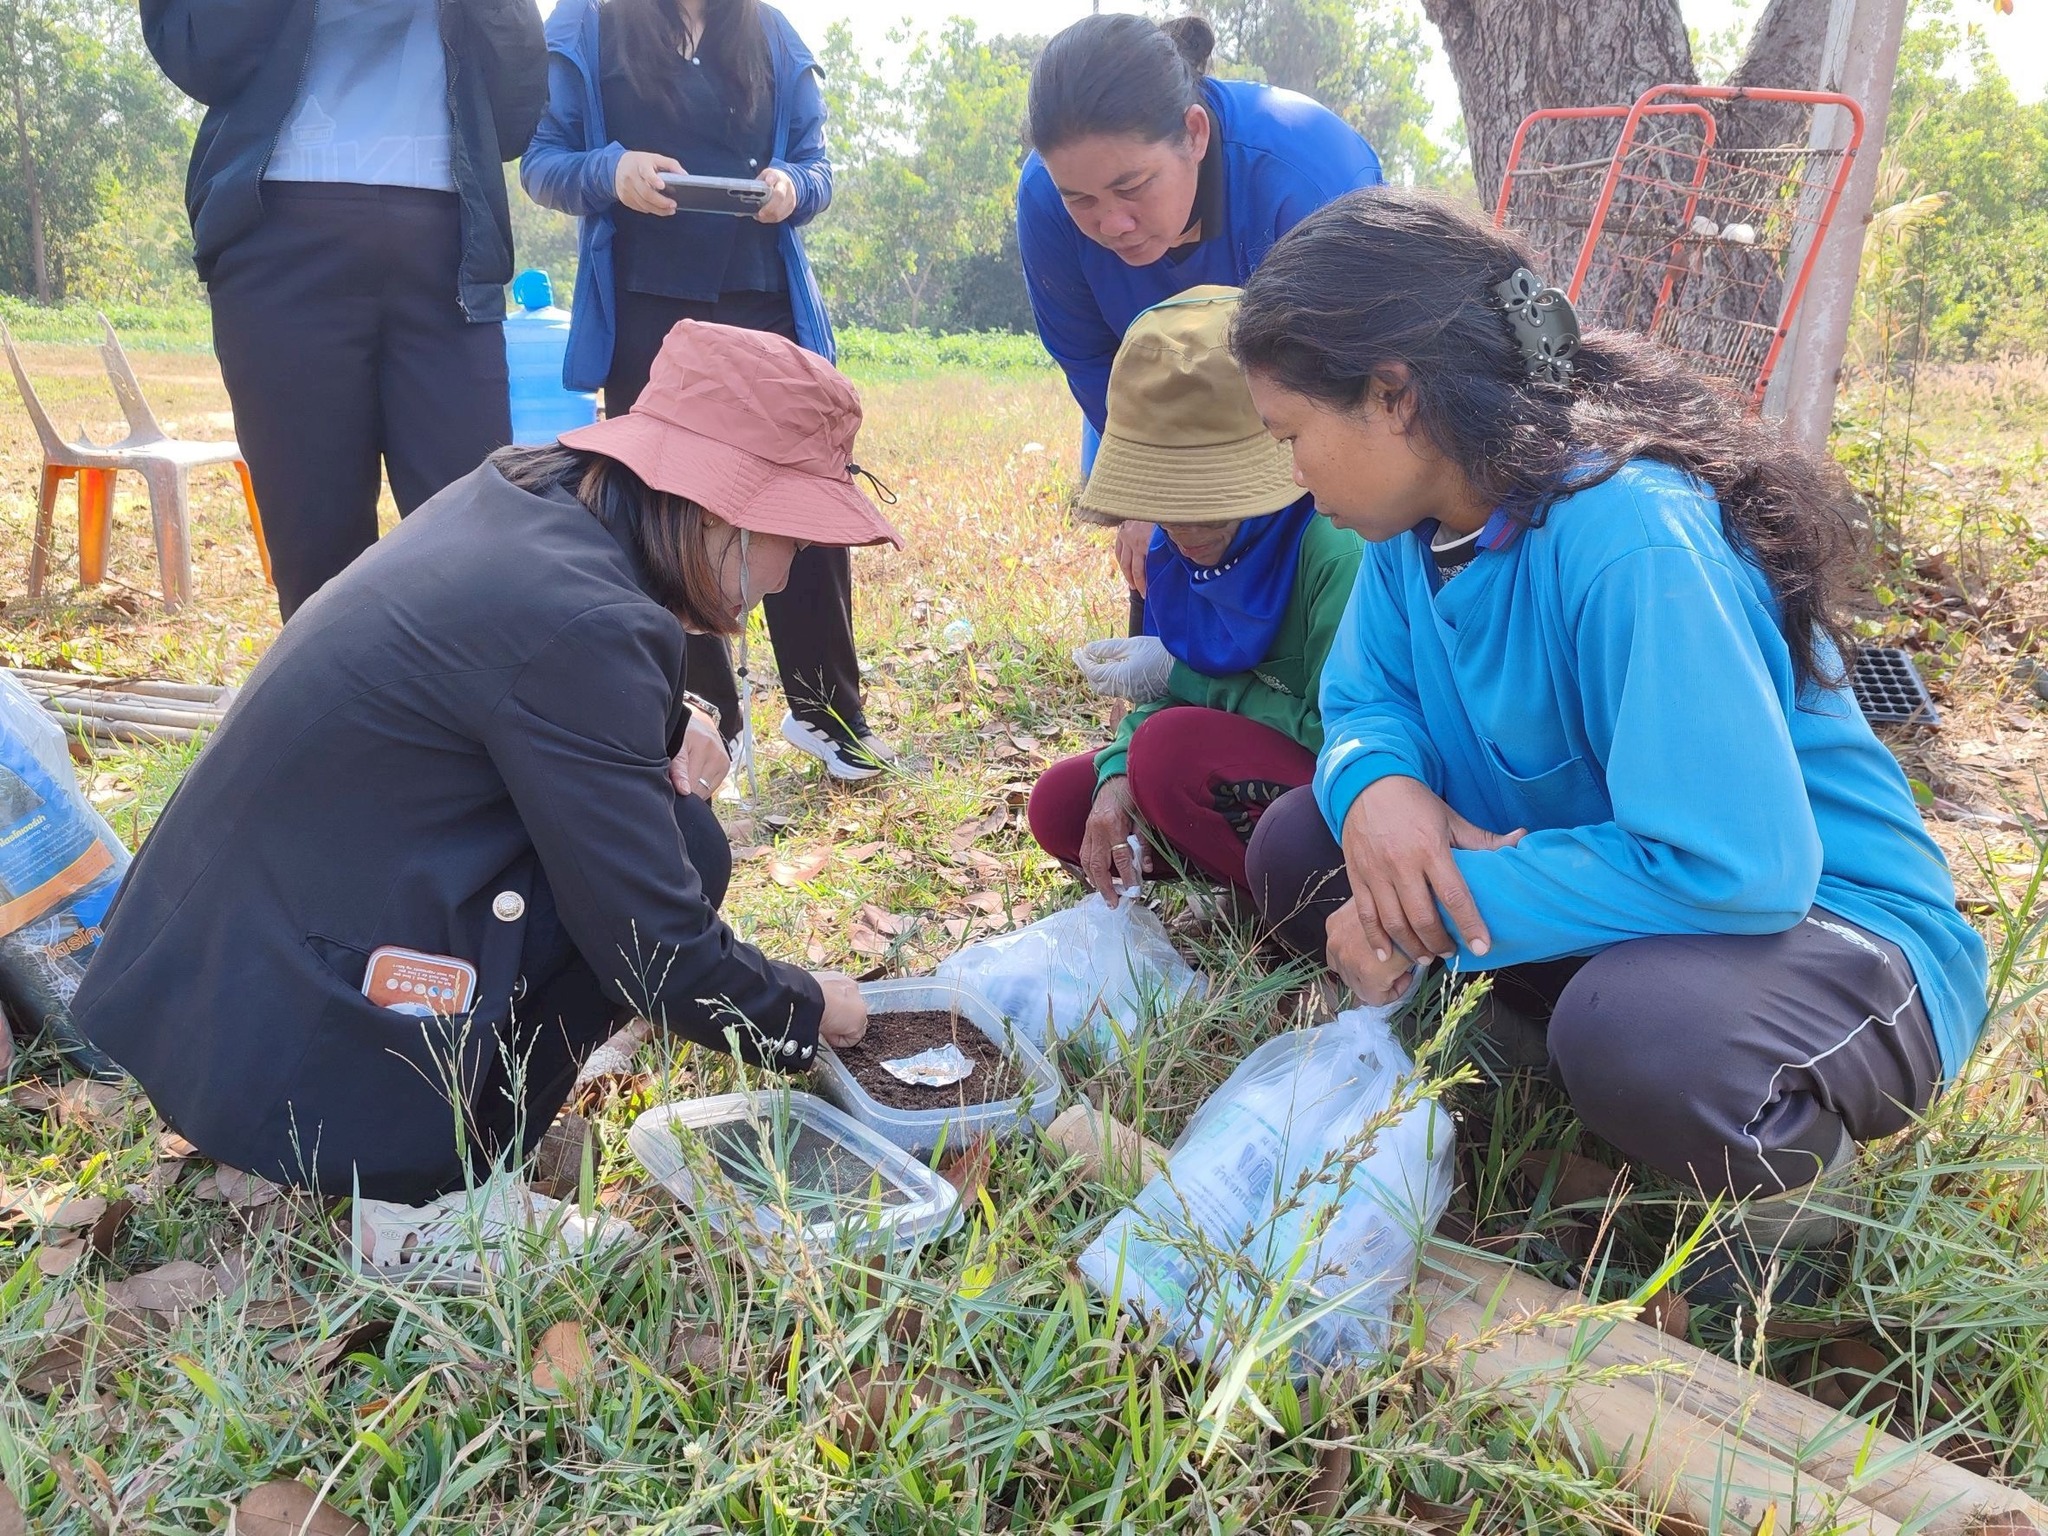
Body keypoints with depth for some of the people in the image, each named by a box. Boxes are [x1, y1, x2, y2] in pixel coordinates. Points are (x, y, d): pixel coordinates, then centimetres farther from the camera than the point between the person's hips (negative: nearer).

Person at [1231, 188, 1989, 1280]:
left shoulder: (1628, 540, -30)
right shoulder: (1419, 523, -5)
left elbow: (1735, 864, -34)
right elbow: (1363, 700, 5)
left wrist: (1442, 905, -27)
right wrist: (1377, 785, -21)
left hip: (1828, 926, -7)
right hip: (1620, 894, 8)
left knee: (1636, 1028, -41)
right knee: (1296, 845, -4)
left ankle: (1791, 1165, -4)